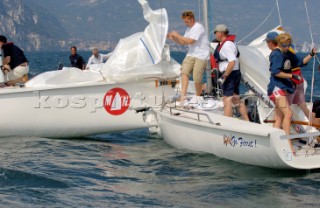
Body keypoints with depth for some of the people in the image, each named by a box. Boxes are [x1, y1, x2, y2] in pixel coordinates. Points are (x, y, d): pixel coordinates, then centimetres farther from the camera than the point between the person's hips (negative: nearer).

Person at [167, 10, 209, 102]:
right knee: (184, 72, -13)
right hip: (191, 54, 8)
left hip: (201, 56, -8)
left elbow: (190, 41, -20)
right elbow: (183, 42, 19)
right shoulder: (189, 29, 16)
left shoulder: (198, 27, -12)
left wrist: (177, 35, -11)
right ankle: (183, 95, -20)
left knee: (197, 77, -10)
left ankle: (198, 97, 10)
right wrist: (173, 38, 4)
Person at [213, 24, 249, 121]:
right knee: (237, 100, 15)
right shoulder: (228, 42, 13)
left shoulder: (226, 45, -19)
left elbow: (232, 62, -28)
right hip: (235, 73, 11)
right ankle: (247, 122, 19)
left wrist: (224, 76, -25)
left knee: (227, 101, -8)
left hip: (230, 74, -11)